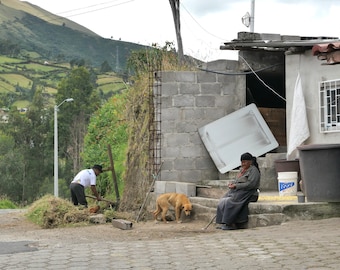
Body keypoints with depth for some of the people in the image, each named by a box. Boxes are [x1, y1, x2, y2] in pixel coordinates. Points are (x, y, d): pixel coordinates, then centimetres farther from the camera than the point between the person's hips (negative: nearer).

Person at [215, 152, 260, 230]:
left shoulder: (253, 170, -9)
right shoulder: (242, 169, 18)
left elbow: (250, 184, -20)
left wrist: (236, 186, -19)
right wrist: (232, 183, 1)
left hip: (248, 194, -9)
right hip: (237, 191, 9)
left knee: (229, 201, -29)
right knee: (222, 201, -12)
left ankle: (231, 224, -24)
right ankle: (224, 223, -16)